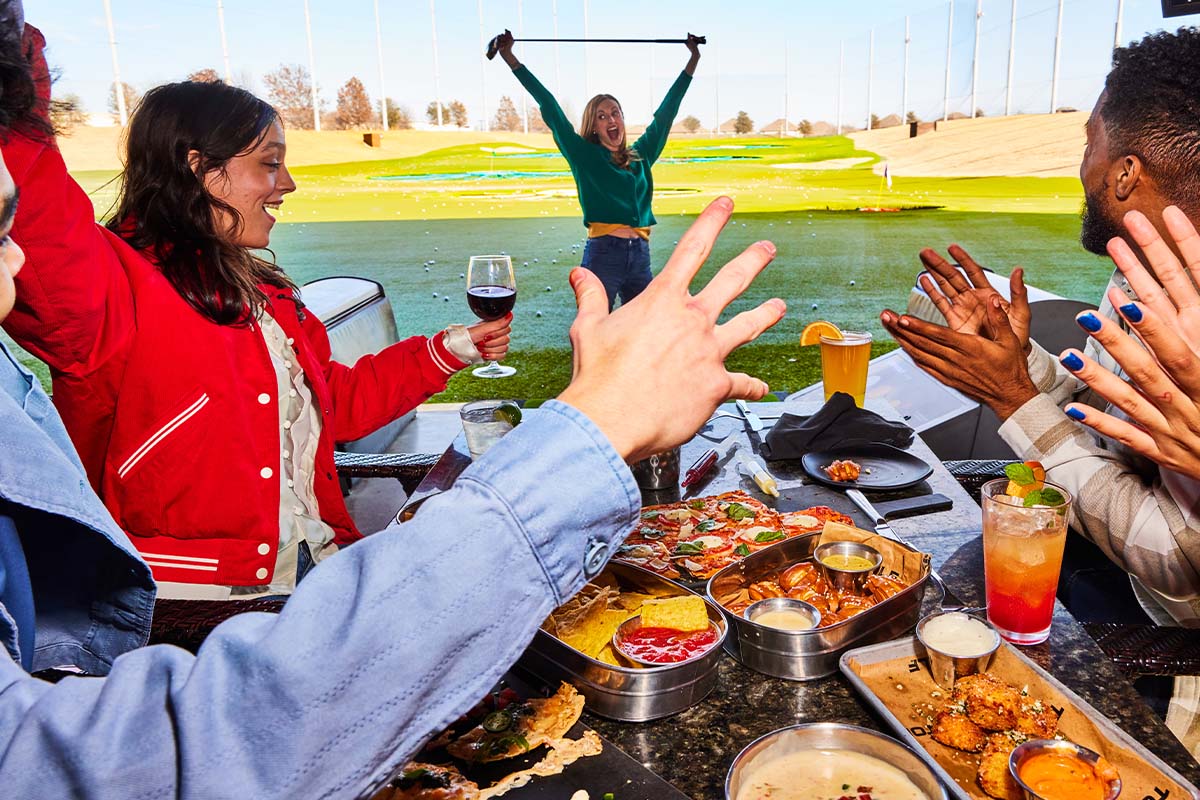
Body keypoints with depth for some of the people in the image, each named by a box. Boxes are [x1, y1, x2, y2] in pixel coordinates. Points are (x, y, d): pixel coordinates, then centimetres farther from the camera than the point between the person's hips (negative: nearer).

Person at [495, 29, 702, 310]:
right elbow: (550, 108, 1)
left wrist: (693, 60, 30)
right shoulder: (584, 155, 4)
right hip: (602, 255, -4)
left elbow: (666, 111, 22)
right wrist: (511, 59, 0)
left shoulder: (641, 156, 14)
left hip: (640, 257, 5)